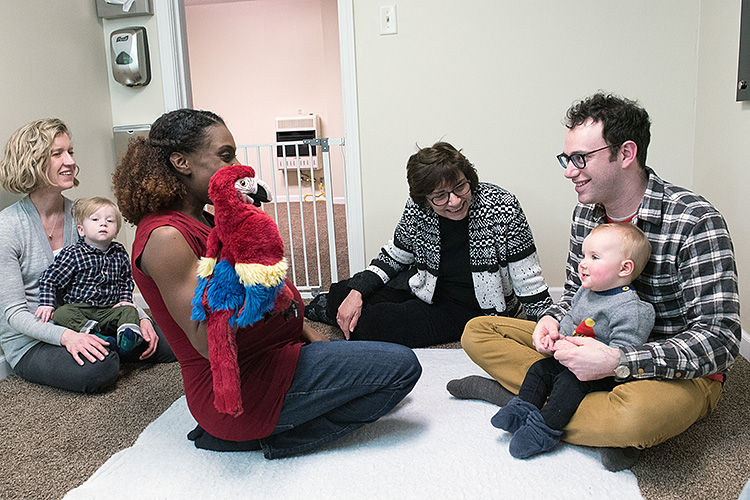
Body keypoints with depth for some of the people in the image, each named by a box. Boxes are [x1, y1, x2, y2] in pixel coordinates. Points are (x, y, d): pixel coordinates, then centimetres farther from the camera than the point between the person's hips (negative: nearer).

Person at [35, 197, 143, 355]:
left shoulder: (120, 253, 7)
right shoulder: (73, 254, -4)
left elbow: (126, 281, 20)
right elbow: (50, 278, -1)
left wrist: (125, 300, 6)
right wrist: (46, 303, -10)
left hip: (109, 310, 2)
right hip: (78, 307, -2)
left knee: (129, 311, -23)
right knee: (61, 314, -30)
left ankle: (126, 339, -48)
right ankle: (95, 336, -49)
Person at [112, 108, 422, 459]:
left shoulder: (203, 220, 11)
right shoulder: (166, 236, -20)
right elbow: (209, 343, -26)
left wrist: (307, 333, 10)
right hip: (241, 386, -10)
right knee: (401, 365, -10)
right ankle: (279, 441, -4)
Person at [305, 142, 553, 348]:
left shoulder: (502, 208, -23)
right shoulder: (417, 209, -13)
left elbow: (529, 282, -16)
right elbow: (394, 257, 3)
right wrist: (357, 292, -10)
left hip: (474, 307, -4)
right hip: (425, 288, 4)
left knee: (372, 324, -21)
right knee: (344, 292, -6)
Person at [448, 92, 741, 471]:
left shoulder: (694, 221, -22)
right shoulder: (586, 211, -1)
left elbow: (720, 340, -26)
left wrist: (617, 362, -35)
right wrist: (553, 319, -11)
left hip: (680, 372, -6)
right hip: (600, 347, 7)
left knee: (639, 413, -43)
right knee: (478, 331, -4)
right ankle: (604, 421, -13)